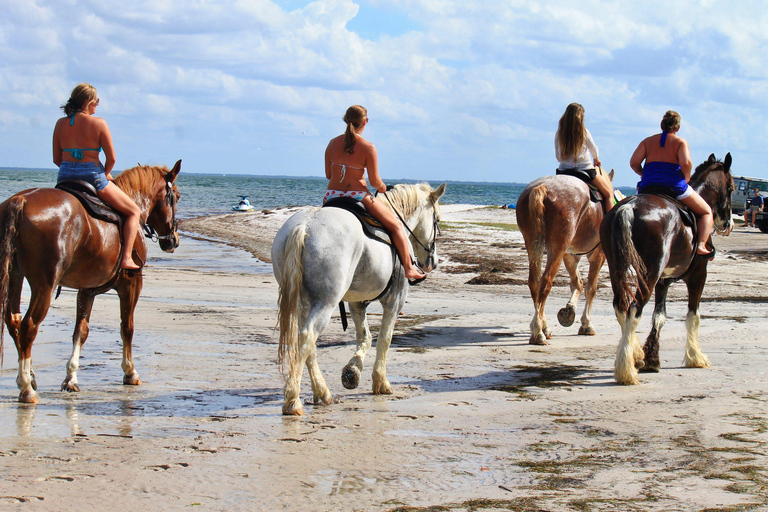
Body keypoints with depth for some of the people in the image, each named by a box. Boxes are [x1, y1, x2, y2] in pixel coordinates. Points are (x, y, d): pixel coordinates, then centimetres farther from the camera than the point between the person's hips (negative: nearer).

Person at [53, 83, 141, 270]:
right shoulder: (99, 123, -8)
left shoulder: (61, 124, 5)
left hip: (65, 178, 5)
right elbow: (111, 158, -7)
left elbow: (56, 159, 8)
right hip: (93, 176, -5)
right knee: (134, 212, 10)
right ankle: (126, 258, -5)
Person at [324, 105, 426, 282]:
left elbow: (328, 174, 10)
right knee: (396, 226, 12)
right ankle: (409, 268, 11)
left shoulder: (333, 143, 3)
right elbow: (375, 181, -8)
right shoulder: (368, 148, -10)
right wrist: (383, 188, 14)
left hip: (331, 197, 4)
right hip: (358, 196, -4)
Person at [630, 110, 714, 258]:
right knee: (706, 213, 11)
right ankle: (701, 246, -9)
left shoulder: (648, 141, 11)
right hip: (674, 185, -3)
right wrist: (686, 178, 2)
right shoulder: (680, 142, 2)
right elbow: (685, 163, -16)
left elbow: (633, 163, 0)